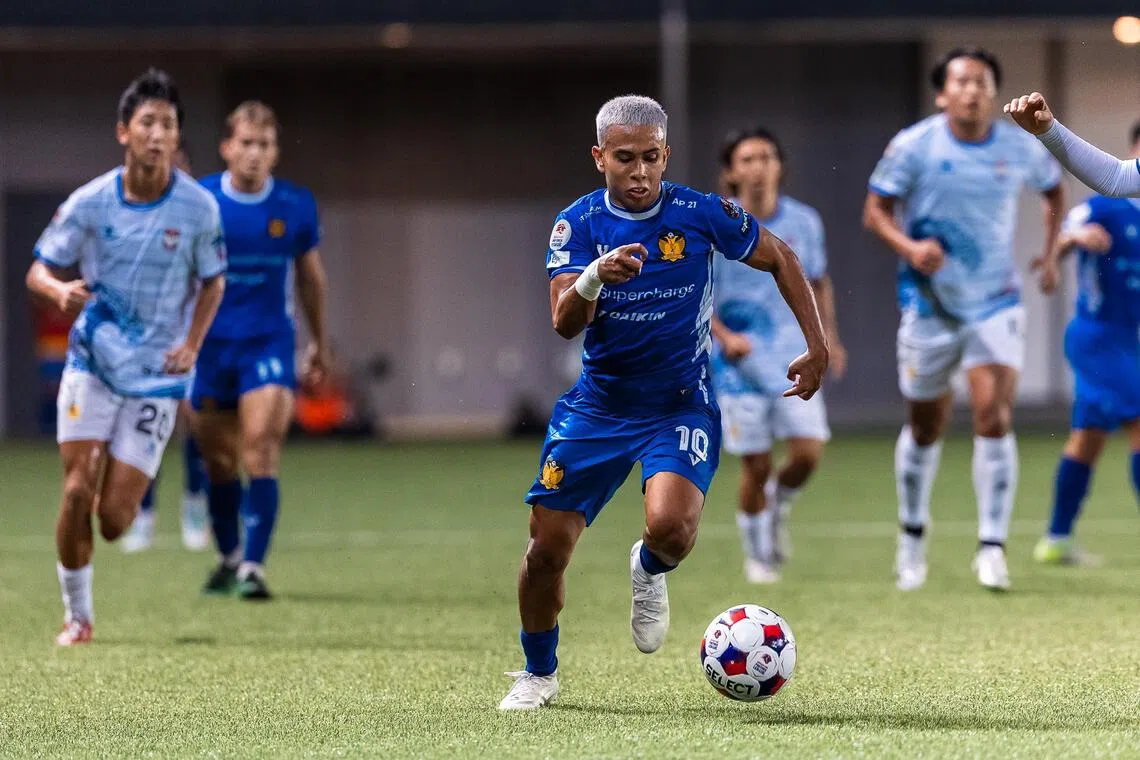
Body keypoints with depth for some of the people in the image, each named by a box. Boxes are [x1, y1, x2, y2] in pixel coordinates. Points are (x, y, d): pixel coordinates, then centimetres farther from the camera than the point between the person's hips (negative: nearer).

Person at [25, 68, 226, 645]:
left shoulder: (198, 208, -7)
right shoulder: (90, 203, -7)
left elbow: (212, 282, 9)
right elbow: (38, 270, 1)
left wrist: (192, 344, -6)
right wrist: (59, 290, -23)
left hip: (158, 373, 0)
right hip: (93, 361, 0)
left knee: (114, 518, -6)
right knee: (77, 491, -11)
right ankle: (77, 614, 8)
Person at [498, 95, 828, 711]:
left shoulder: (700, 214, -10)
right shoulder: (577, 225, -8)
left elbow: (779, 259, 6)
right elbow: (564, 323, -19)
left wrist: (816, 347, 2)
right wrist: (595, 277, -40)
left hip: (681, 407, -2)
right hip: (597, 405, 2)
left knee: (671, 527, -28)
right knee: (547, 548, -2)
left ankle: (649, 572, 11)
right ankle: (538, 675, 23)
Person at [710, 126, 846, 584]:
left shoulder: (802, 221, 3)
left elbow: (818, 283, 18)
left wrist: (830, 338, 12)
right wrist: (724, 335, -16)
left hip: (794, 356, 2)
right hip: (739, 362, -2)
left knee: (808, 451, -10)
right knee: (757, 465, -2)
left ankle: (778, 505, 23)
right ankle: (757, 554, 19)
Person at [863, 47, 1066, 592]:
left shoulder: (1021, 148, -2)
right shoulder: (913, 146, -8)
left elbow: (1054, 188, 19)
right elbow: (875, 210, -5)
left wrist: (1050, 251, 8)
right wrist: (909, 247, -24)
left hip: (996, 304, 1)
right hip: (929, 302, 0)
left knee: (995, 418, -15)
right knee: (925, 428, 10)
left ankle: (992, 547, -10)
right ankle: (912, 536, 32)